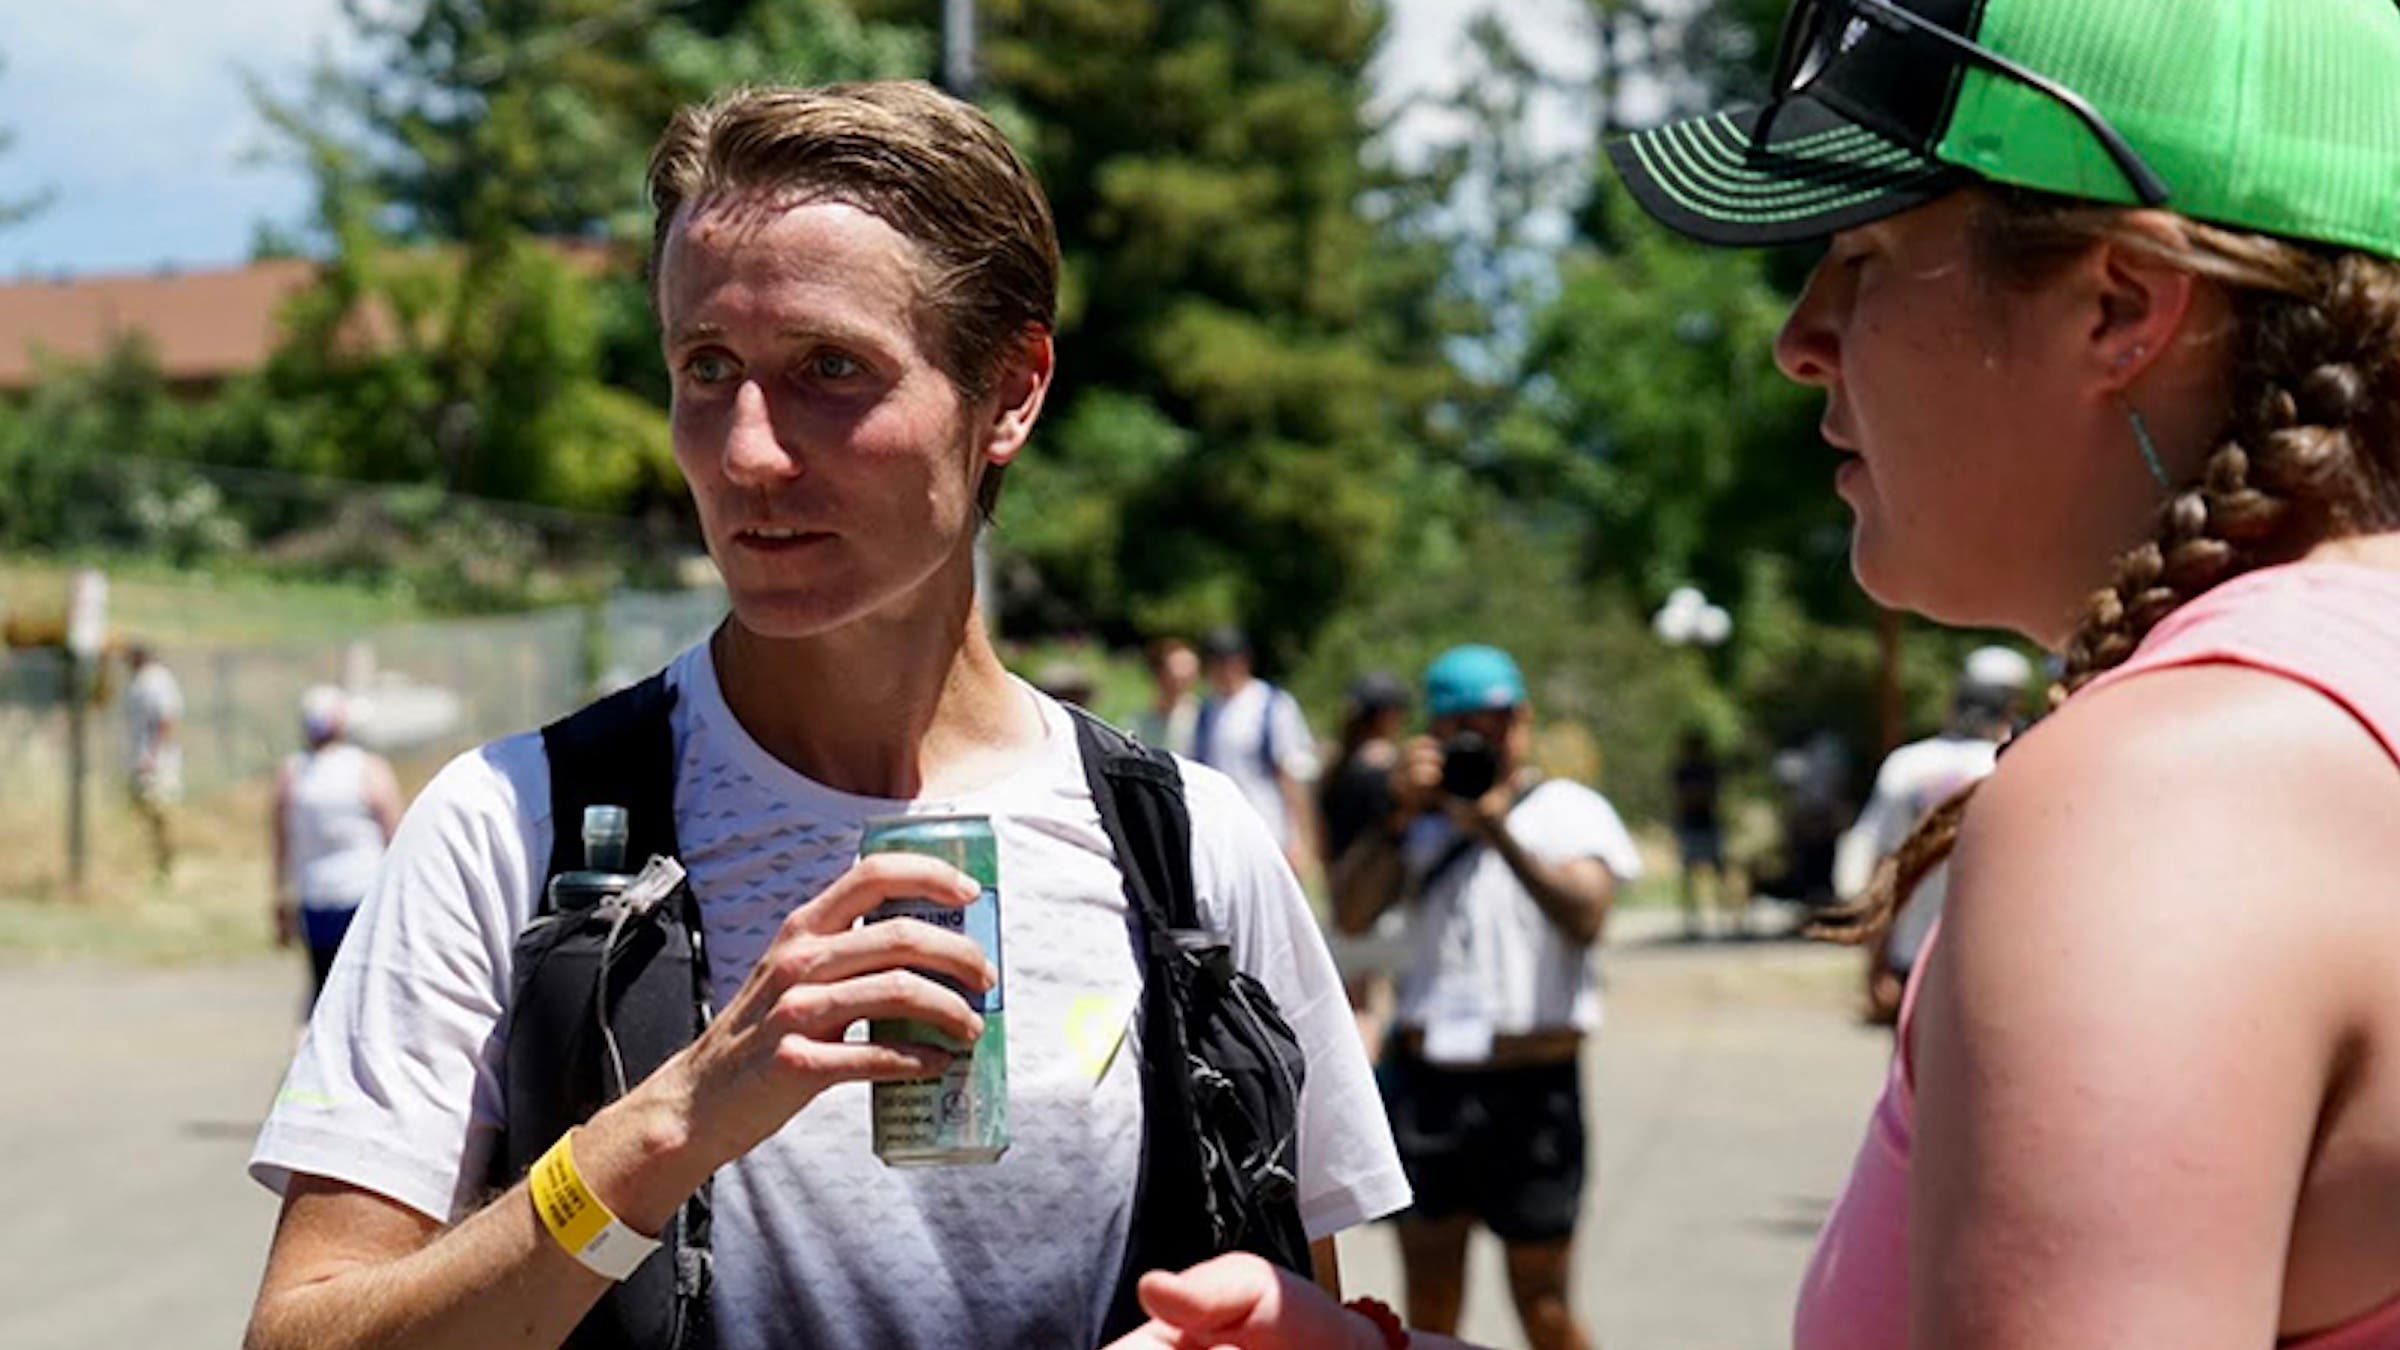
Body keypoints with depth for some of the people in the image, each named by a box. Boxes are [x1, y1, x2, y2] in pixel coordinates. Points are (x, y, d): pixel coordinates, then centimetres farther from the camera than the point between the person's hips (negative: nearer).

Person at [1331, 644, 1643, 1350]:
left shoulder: (1570, 809, 4)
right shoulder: (1422, 819, 13)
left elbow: (1585, 916, -13)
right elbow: (1350, 914, -2)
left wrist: (1499, 832, -17)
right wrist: (1402, 812, -8)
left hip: (1535, 1085, -3)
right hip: (1428, 1078, 3)